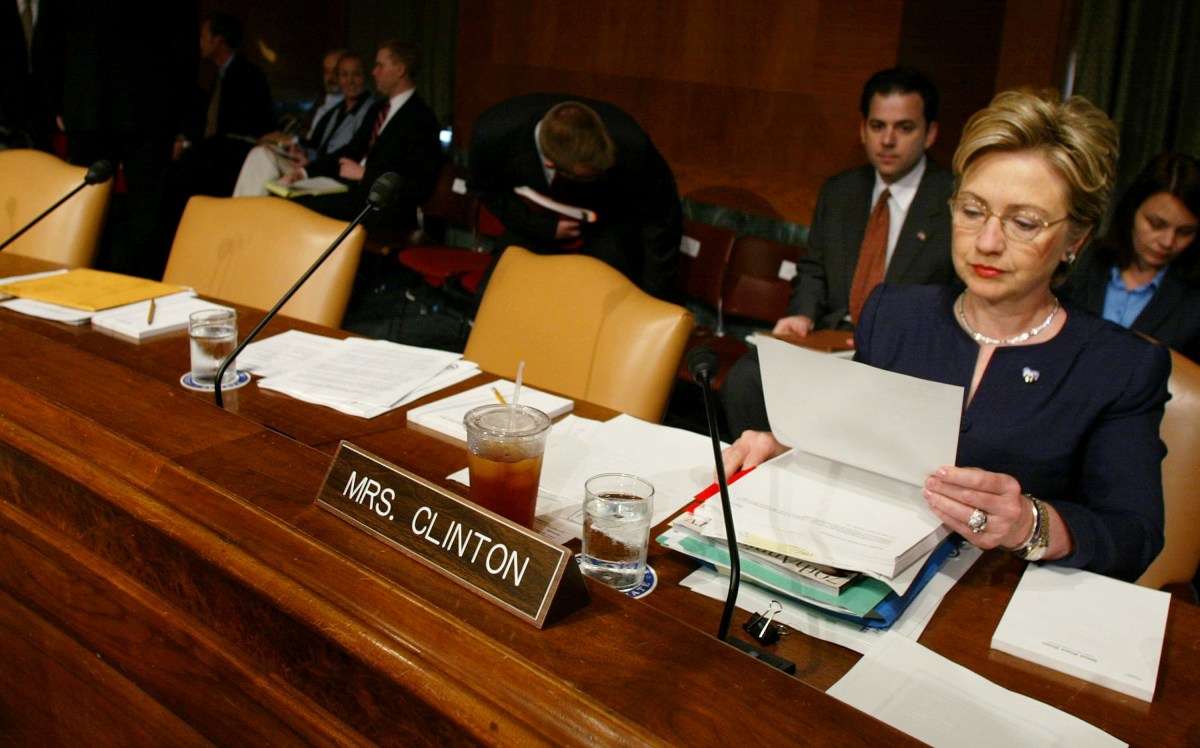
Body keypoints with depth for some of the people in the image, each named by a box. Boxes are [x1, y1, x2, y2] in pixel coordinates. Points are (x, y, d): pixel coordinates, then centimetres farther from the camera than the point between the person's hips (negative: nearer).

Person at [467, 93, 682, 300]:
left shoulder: (630, 145, -37)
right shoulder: (493, 135, -32)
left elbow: (661, 221, -21)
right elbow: (485, 188, -8)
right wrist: (546, 228, -21)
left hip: (610, 227, -1)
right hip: (536, 227, 2)